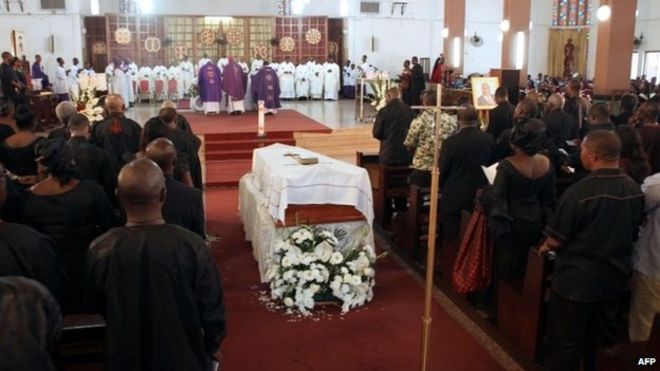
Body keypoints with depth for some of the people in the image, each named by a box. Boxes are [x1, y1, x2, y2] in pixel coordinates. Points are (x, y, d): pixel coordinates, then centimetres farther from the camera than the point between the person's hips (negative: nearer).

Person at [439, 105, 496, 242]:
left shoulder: (451, 141, -17)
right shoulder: (490, 139, -5)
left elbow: (442, 169, -9)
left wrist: (442, 186, 10)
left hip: (454, 197, -4)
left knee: (452, 239, 7)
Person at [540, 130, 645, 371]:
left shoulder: (580, 192, -24)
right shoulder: (635, 190, -4)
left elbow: (557, 240, -17)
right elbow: (632, 234, 9)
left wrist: (546, 247, 5)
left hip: (576, 280, -6)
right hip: (615, 278, 6)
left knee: (566, 343, 10)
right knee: (601, 342, 22)